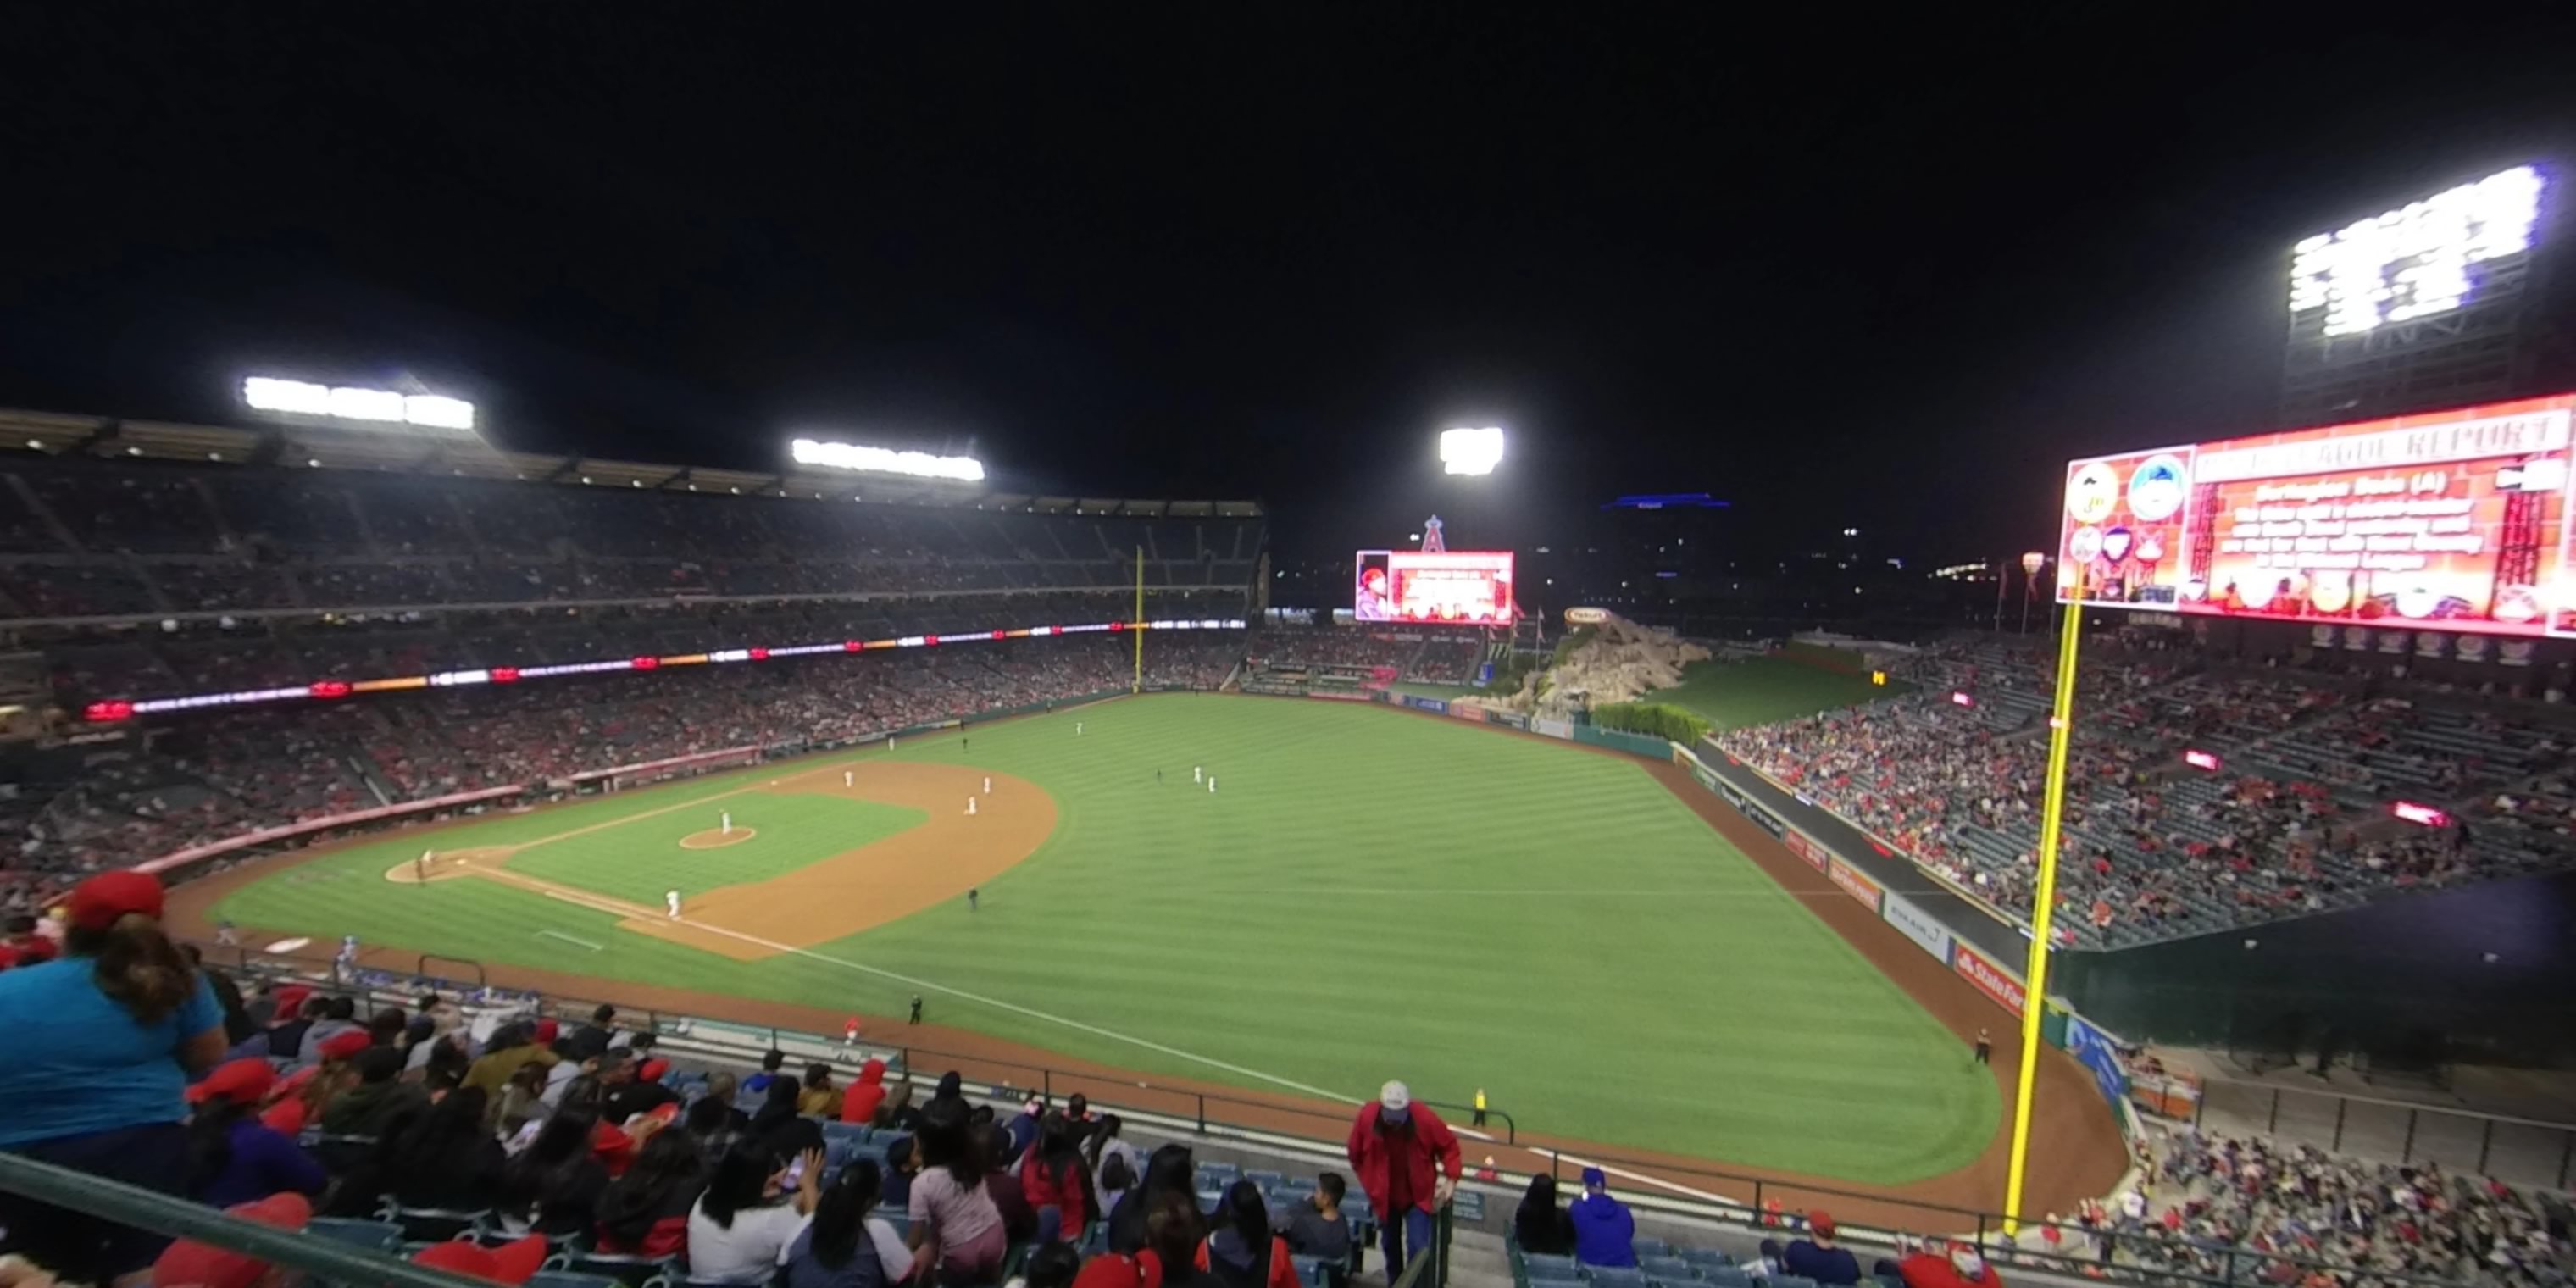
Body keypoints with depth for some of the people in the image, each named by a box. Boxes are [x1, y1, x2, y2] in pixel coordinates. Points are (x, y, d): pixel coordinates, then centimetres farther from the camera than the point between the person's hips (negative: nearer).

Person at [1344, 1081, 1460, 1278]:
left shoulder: (1425, 1118, -28)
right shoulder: (1366, 1116, -25)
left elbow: (1449, 1146, -10)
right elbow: (1356, 1155, -6)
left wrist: (1452, 1178, -19)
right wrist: (1370, 1185, 1)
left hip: (1418, 1195, -2)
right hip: (1385, 1196, 2)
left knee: (1418, 1247, -9)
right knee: (1390, 1244, 20)